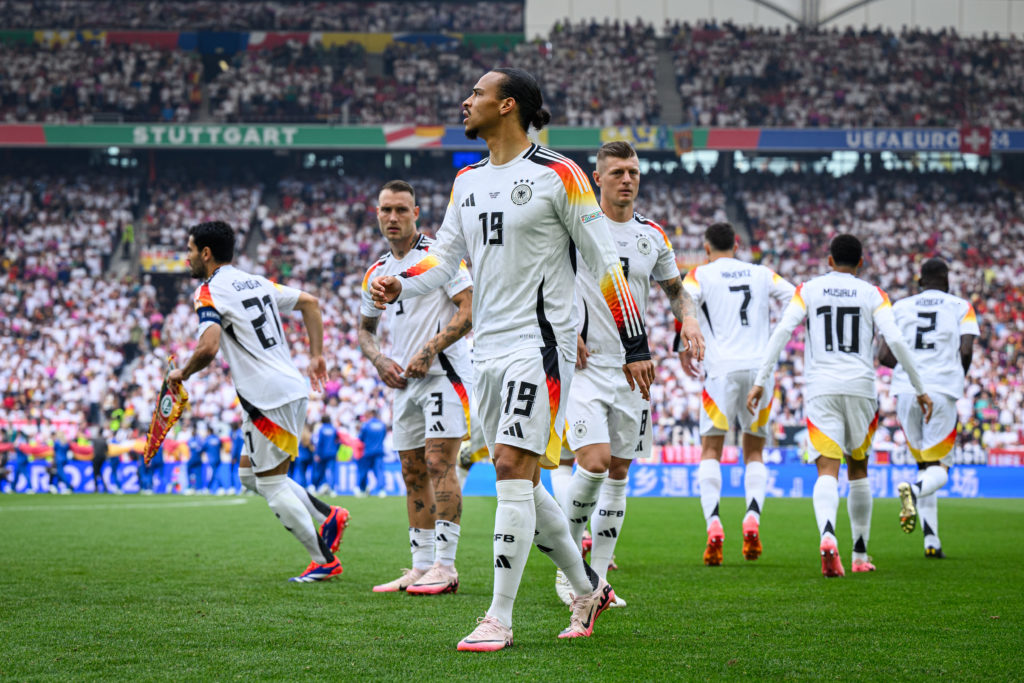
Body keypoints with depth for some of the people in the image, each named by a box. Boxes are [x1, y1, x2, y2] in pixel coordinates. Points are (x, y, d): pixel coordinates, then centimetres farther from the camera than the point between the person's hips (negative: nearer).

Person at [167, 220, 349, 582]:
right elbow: (309, 301, 20)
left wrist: (182, 373, -6)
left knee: (270, 483, 0)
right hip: (291, 387, 9)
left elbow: (208, 348, -25)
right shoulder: (256, 282, 16)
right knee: (249, 473, 19)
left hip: (269, 398, -9)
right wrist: (317, 355, 21)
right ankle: (329, 516, 14)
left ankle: (323, 561, 4)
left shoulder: (209, 291, -10)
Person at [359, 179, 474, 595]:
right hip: (404, 382, 7)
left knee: (439, 464, -14)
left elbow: (468, 311, -11)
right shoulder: (376, 272, 14)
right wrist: (380, 361, 4)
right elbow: (365, 328, 24)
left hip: (443, 373, -7)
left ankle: (445, 566, -15)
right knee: (413, 472, 7)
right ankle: (422, 565, 12)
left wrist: (429, 351, -17)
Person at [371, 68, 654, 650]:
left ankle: (499, 619, -10)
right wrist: (399, 285, -7)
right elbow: (445, 258, 14)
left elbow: (605, 262, -5)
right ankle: (588, 588, 27)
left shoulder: (558, 175, -7)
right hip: (489, 348, 8)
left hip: (540, 343, -8)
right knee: (522, 484, 10)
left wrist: (636, 346, -5)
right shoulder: (468, 180, 13)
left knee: (512, 468, -14)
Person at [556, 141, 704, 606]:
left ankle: (598, 579, 13)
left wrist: (688, 318, 2)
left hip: (631, 369, 5)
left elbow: (674, 287, 22)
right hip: (584, 364, -5)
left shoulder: (653, 235, 9)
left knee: (619, 471, 5)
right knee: (594, 461, -18)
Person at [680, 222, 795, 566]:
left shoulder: (701, 274, 6)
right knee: (754, 452, 13)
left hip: (722, 369, -3)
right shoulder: (762, 274, 16)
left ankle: (714, 525, -15)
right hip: (761, 366, 3)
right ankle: (752, 518, -10)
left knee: (711, 450, 3)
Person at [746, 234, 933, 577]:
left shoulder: (808, 290, 8)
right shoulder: (873, 295, 7)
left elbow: (782, 331, -4)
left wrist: (760, 381, -4)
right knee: (858, 471, 16)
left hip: (820, 390, -1)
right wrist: (919, 389, 6)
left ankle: (828, 536, -37)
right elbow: (896, 341, -2)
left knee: (827, 470, -9)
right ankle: (860, 556, 21)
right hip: (860, 388, 1)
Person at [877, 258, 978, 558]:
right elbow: (966, 350, -6)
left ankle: (931, 541, 8)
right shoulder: (960, 307, 7)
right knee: (938, 470, 2)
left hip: (906, 390, 3)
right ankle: (912, 490, -34)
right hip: (941, 391, -3)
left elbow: (884, 356, 4)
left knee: (924, 464, 15)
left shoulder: (900, 307, 13)